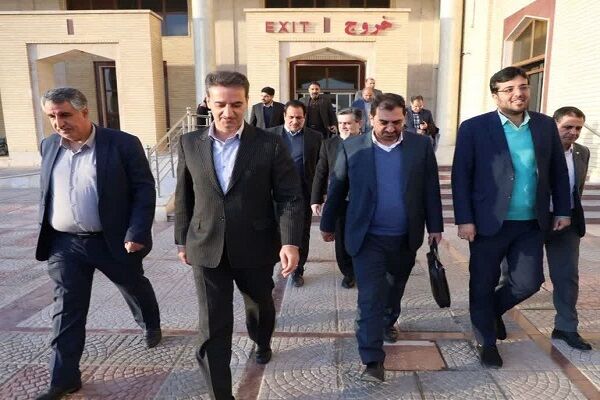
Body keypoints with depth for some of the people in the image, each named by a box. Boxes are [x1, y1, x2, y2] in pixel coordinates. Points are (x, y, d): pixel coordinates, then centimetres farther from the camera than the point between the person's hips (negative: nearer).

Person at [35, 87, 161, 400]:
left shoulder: (123, 144, -12)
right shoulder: (49, 146, 5)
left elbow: (144, 190, -12)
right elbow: (46, 193, 17)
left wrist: (137, 233, -19)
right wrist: (44, 234, 14)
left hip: (114, 241, -3)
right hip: (64, 244, 4)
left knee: (136, 289, 19)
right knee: (66, 310, 7)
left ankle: (151, 326, 48)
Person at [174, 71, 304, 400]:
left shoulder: (270, 144, -9)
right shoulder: (189, 143, -1)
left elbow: (290, 197, -9)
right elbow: (183, 197, 8)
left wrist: (290, 241, -20)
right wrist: (182, 240, 12)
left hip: (256, 248, 0)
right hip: (207, 249, 1)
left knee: (260, 306, 24)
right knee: (212, 328, 2)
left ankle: (262, 344, 57)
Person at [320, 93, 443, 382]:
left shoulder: (421, 146, -2)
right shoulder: (352, 148, -6)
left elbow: (431, 189, 3)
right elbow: (337, 189, 2)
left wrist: (435, 226, 4)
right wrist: (328, 224, 8)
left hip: (405, 238, 3)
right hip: (368, 237, -2)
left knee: (394, 288, 22)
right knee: (370, 297, -3)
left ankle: (388, 322, 50)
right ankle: (373, 360, 4)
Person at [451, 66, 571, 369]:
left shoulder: (546, 125, 5)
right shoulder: (474, 128, -8)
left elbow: (558, 171, 12)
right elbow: (460, 177, -10)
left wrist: (563, 210, 9)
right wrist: (464, 219, -14)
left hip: (531, 224, 4)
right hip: (489, 223, -4)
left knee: (528, 283, 9)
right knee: (483, 285, 9)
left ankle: (494, 310, 41)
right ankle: (486, 342, 30)